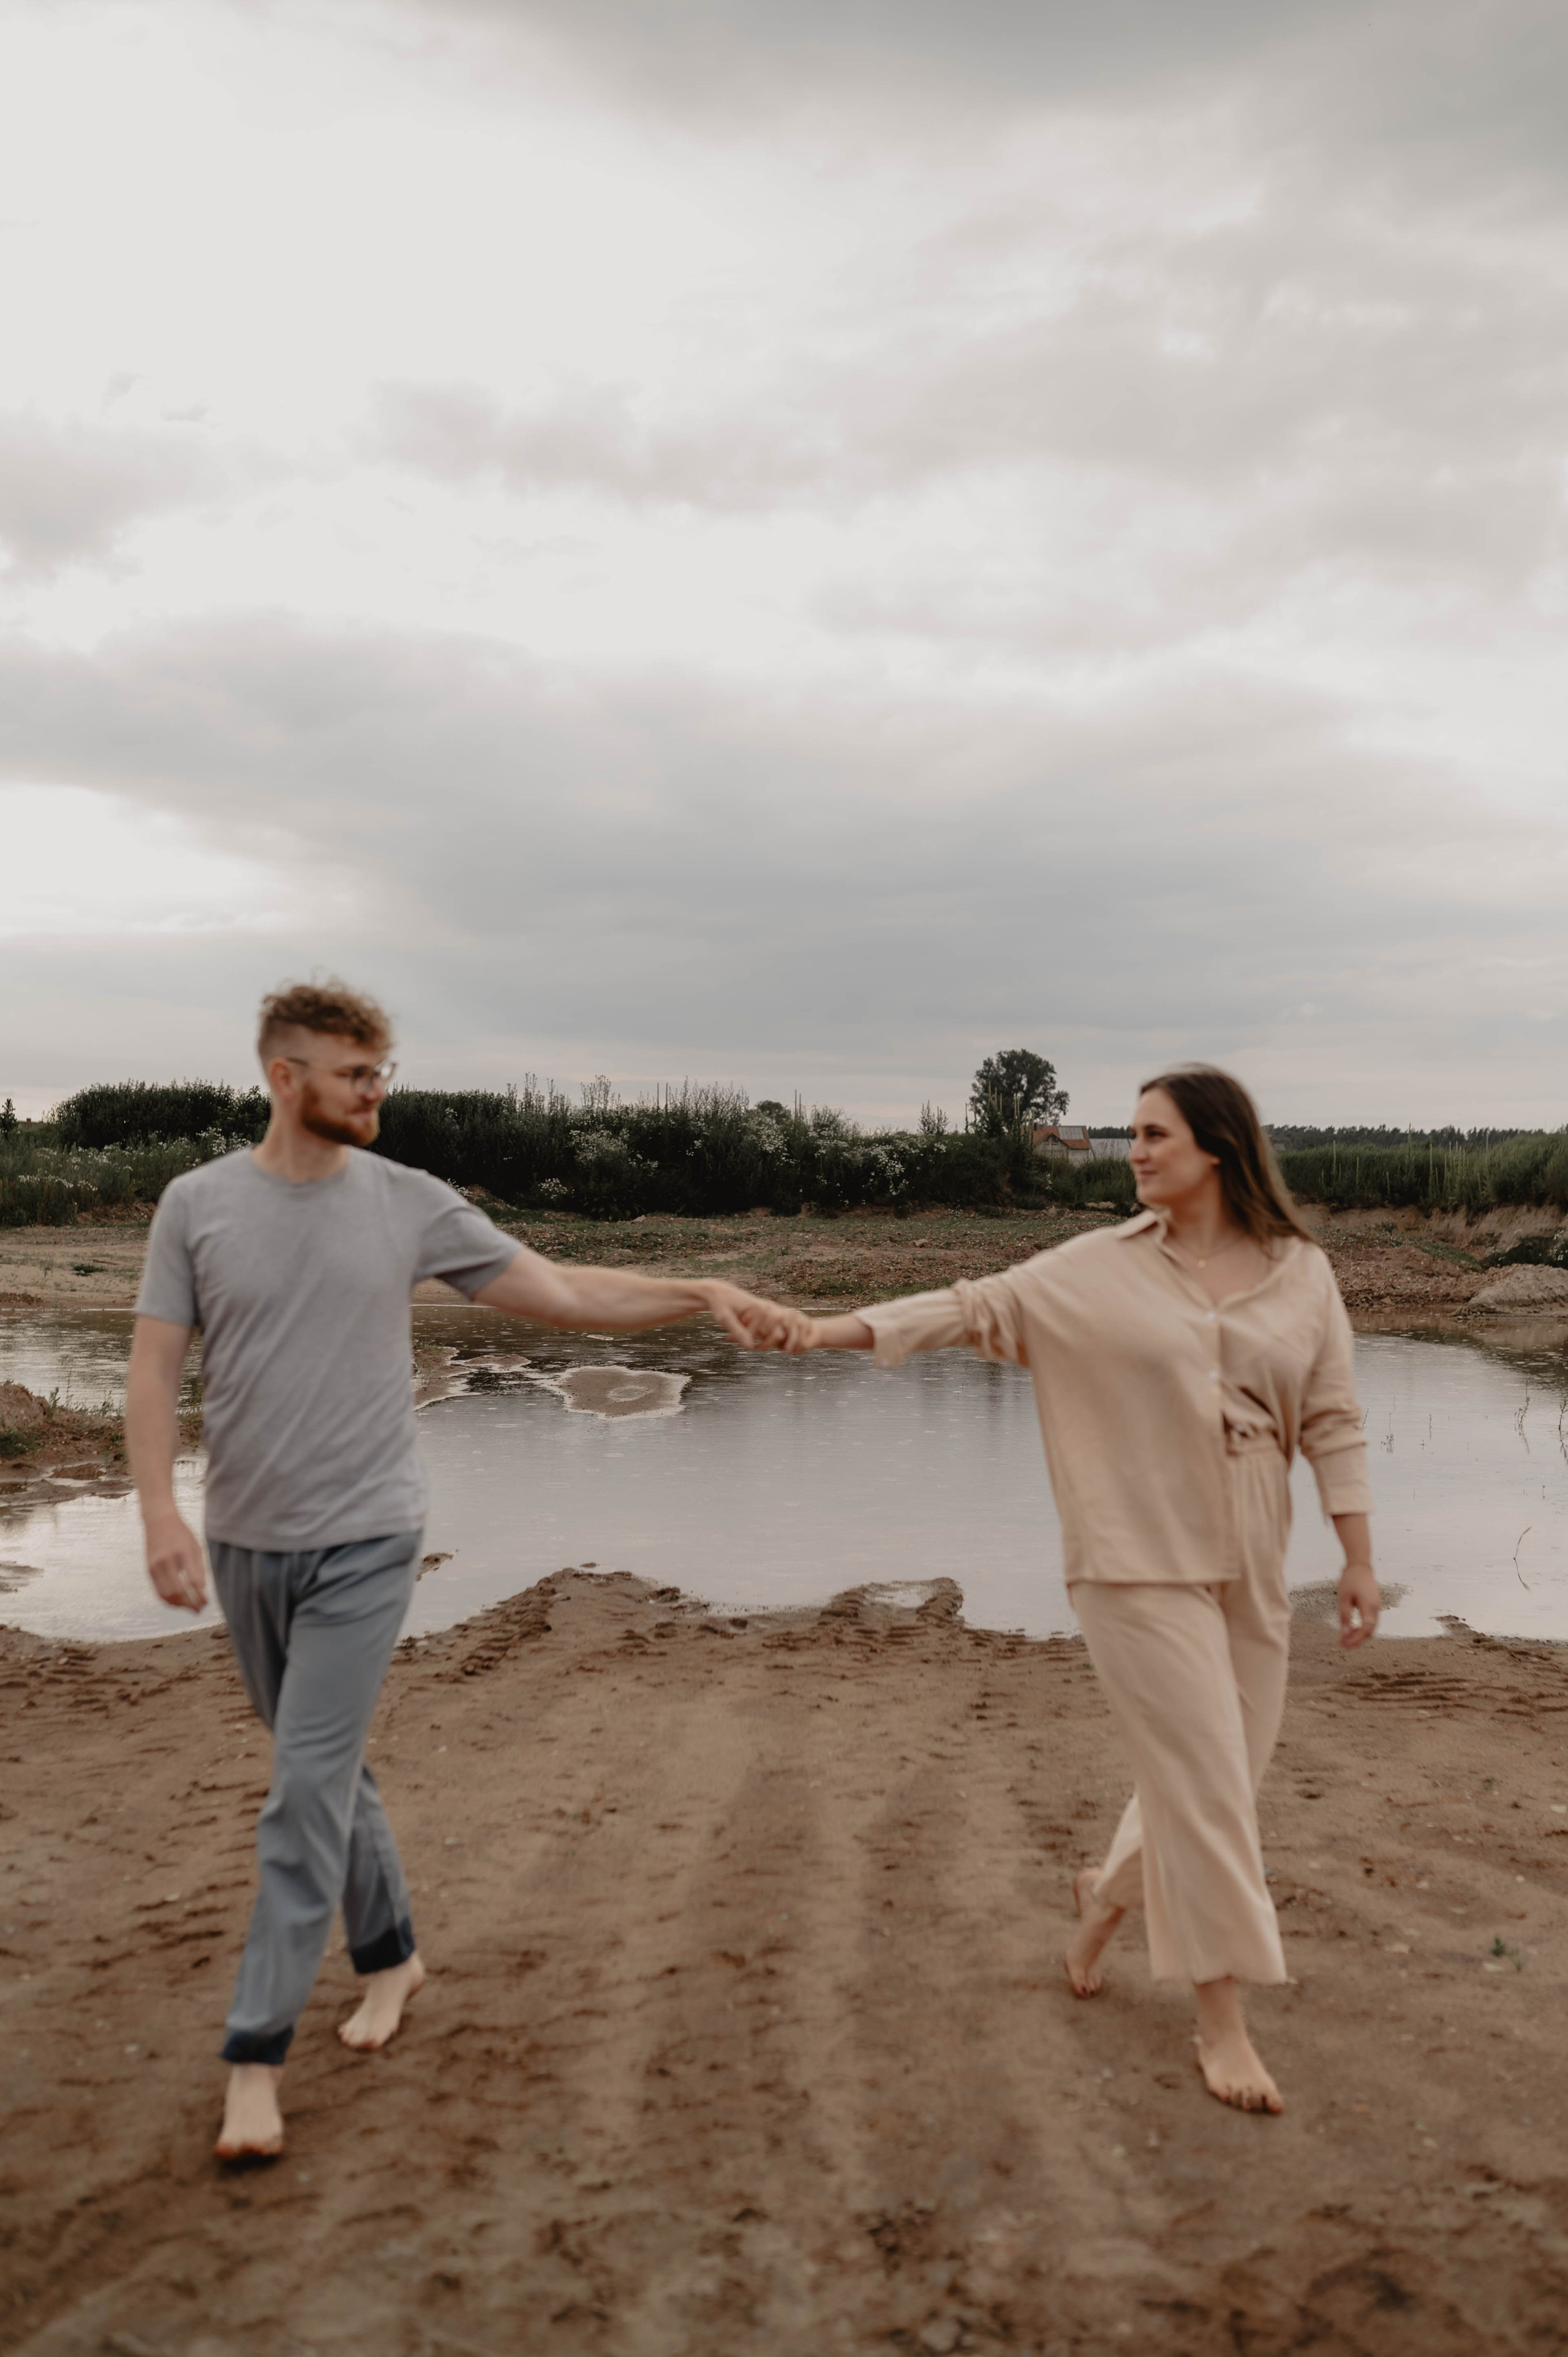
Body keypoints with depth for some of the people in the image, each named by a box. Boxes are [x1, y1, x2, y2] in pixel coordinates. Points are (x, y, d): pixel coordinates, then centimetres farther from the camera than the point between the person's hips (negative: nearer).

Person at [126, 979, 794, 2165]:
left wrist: (703, 1292, -9)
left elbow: (564, 1294, -1)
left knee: (310, 1785, -6)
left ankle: (255, 2054, 6)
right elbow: (155, 1369, -4)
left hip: (364, 1543, -2)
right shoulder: (198, 1202, -3)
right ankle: (391, 1951, 38)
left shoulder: (410, 1203, -4)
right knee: (329, 1767, 16)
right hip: (244, 1544, 2)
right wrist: (160, 1509, -17)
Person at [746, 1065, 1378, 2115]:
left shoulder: (1301, 1272, 1)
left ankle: (1108, 1891, 42)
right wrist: (828, 1328, -18)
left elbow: (1333, 1420, 4)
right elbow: (976, 1306, -8)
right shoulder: (1101, 1268, -3)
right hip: (1140, 1560, -3)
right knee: (1201, 1777, -4)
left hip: (1248, 1566, 3)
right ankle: (1223, 2022, 12)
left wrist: (1360, 1558, 2)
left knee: (1226, 1774, 12)